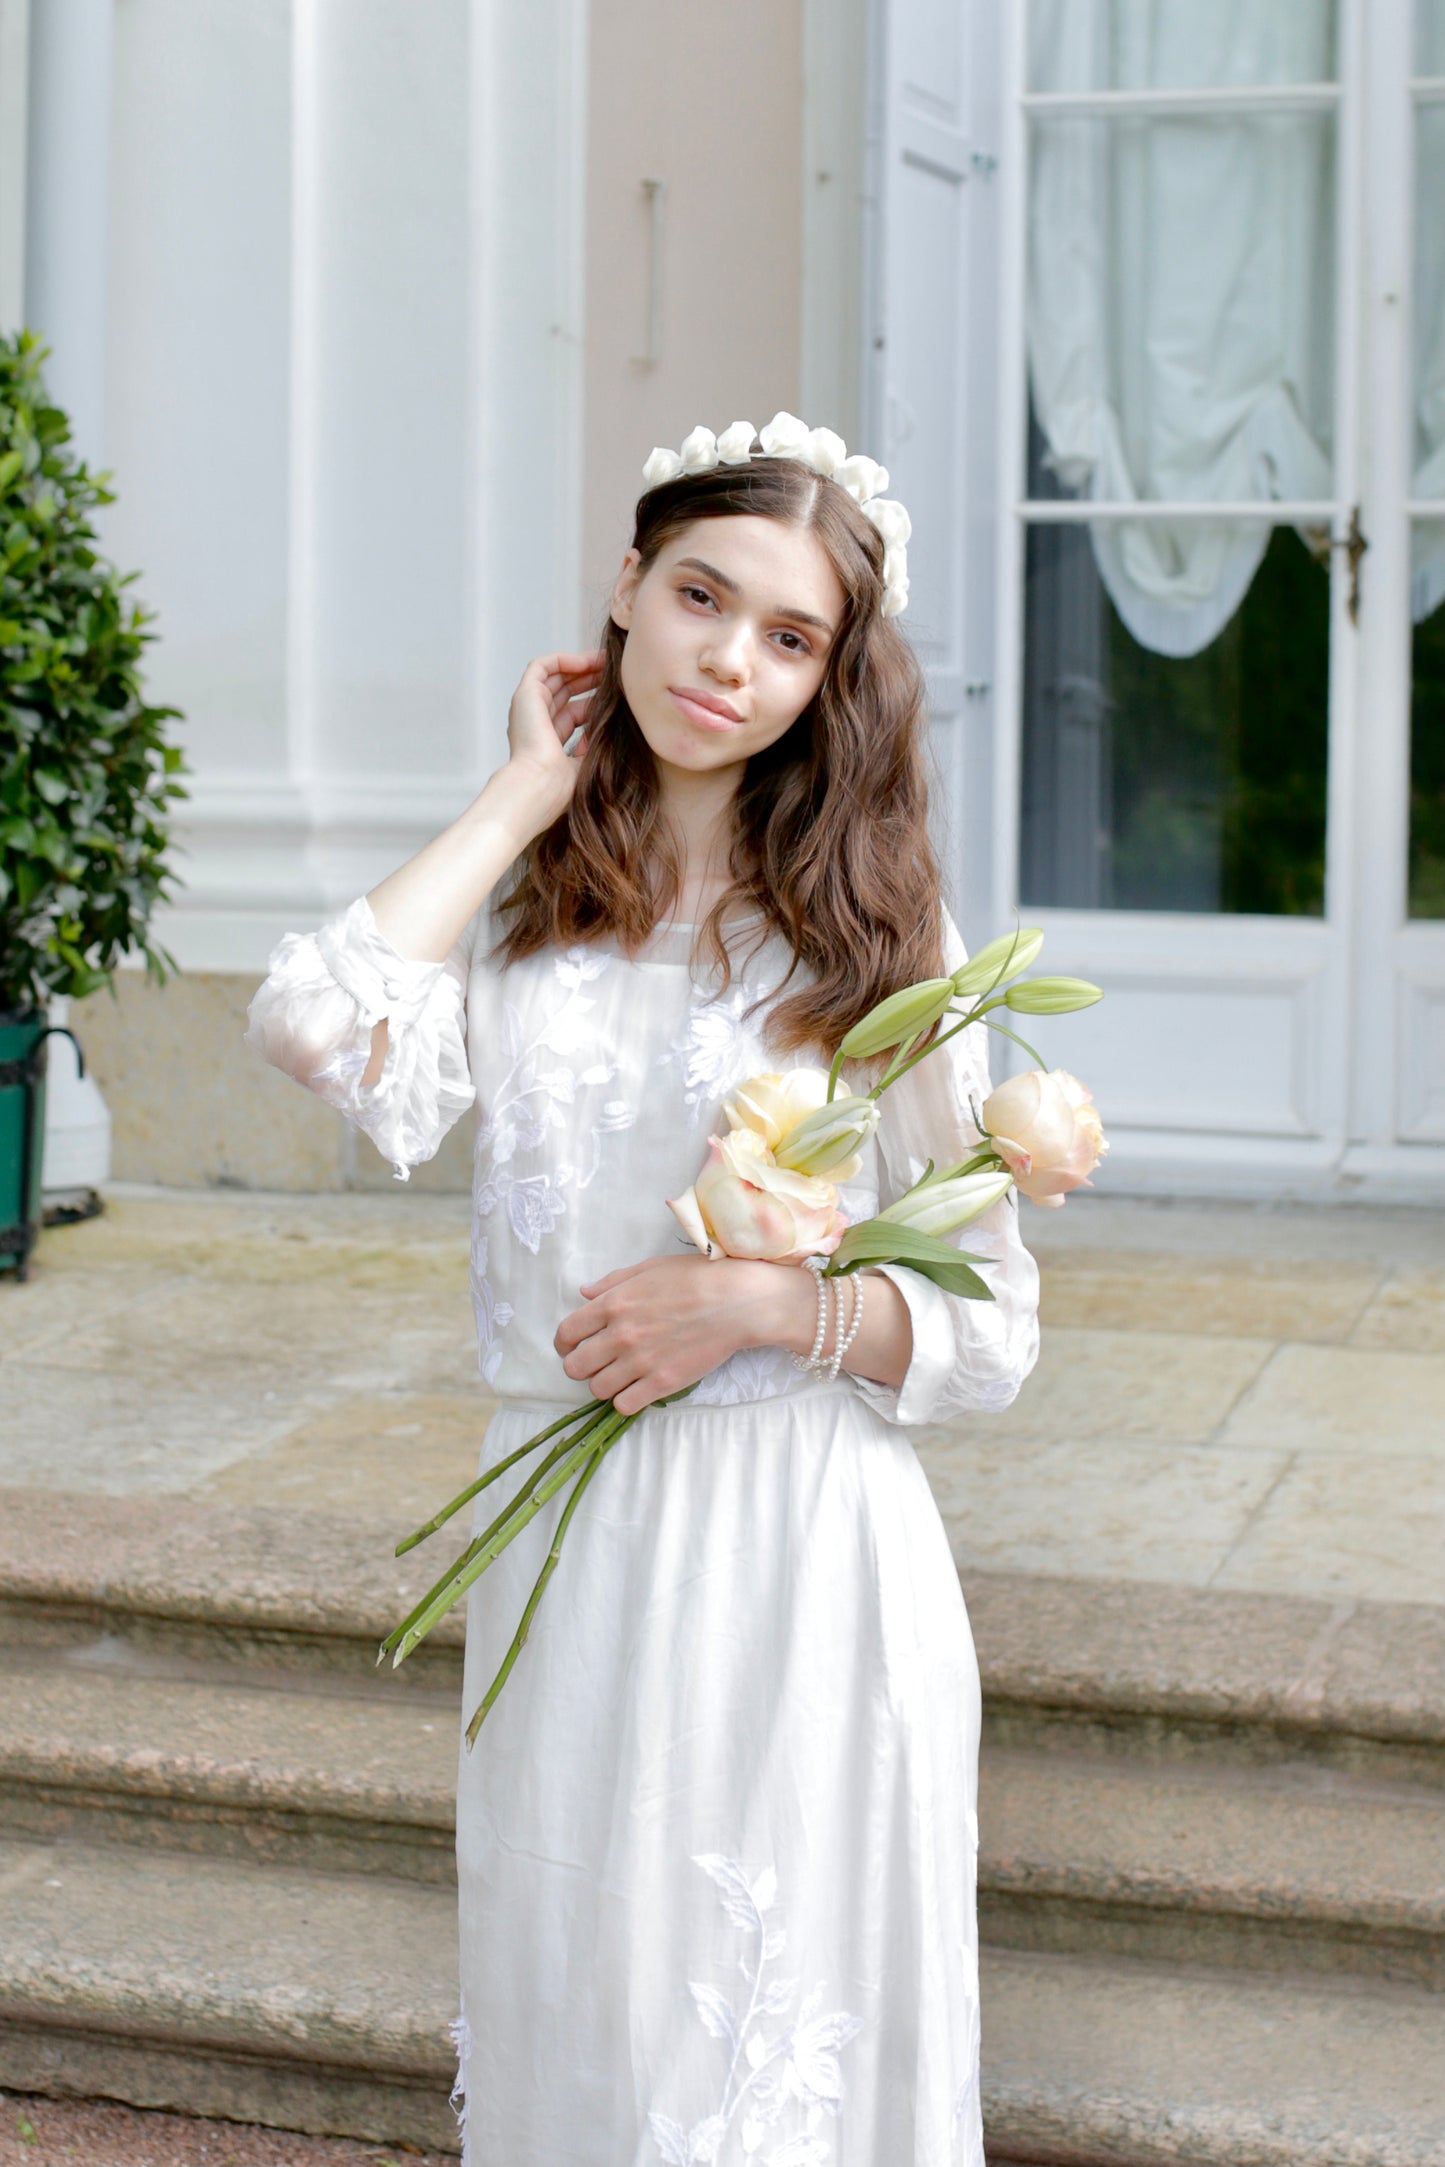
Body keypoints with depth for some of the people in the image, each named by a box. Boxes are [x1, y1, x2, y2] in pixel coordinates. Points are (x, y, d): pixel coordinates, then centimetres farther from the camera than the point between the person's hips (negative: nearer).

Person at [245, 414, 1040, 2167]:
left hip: (801, 1561, -2)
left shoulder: (869, 935, -1)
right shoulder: (521, 913, 5)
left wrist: (761, 1300, -17)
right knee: (569, 2015, 14)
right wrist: (526, 794, -6)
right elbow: (317, 1030, -18)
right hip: (559, 1547, 3)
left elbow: (987, 1328, 0)